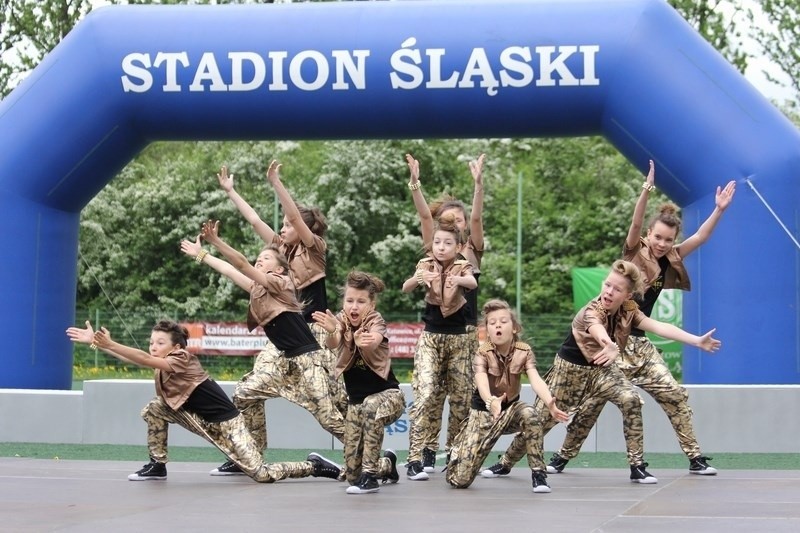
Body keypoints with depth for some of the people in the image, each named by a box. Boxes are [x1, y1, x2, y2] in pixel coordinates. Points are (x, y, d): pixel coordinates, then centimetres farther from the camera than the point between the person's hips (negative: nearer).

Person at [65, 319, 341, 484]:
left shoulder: (183, 361, -22)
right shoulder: (164, 367, 2)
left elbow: (145, 360, -35)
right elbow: (144, 359, -7)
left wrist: (109, 344, -44)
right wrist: (97, 342, -16)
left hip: (226, 424, -8)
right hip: (202, 422, 8)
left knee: (262, 475, -14)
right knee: (154, 410, -4)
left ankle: (314, 465, 6)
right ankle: (157, 466, 8)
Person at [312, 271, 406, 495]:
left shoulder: (376, 321, -16)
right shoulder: (341, 321, -9)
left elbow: (374, 341, -41)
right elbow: (332, 344, -33)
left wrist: (366, 342, -66)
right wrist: (332, 332, -58)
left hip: (388, 395, -4)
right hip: (356, 401, 4)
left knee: (371, 406, -41)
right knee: (352, 473, 4)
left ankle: (370, 475, -31)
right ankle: (387, 464, 38)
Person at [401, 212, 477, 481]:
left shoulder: (462, 267, -4)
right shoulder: (426, 265, -2)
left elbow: (473, 283, -27)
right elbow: (405, 288, -21)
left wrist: (458, 280, -51)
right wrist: (419, 278, -44)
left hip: (458, 338, 1)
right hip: (430, 338, -1)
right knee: (425, 394, -16)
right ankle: (414, 459, -19)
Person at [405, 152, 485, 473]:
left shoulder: (473, 252, 6)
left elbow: (476, 218, -9)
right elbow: (424, 215, -6)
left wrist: (478, 183, -23)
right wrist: (415, 183, -20)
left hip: (466, 329, 0)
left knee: (461, 395, -1)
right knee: (432, 393, -3)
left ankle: (454, 452, 9)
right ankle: (427, 452, 2)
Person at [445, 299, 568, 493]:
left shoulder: (524, 352, -14)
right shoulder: (483, 353, -20)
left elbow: (536, 380, -29)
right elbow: (481, 382, -39)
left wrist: (549, 403, -51)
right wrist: (491, 402, -63)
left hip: (510, 408, 2)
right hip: (484, 412, -2)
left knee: (528, 413, -37)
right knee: (461, 479, -11)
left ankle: (538, 473, -23)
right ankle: (458, 451, 26)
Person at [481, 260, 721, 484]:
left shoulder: (629, 311, -15)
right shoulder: (591, 312, -31)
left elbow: (660, 327, -25)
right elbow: (598, 330, -55)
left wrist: (697, 341, -36)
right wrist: (609, 345, -79)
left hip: (602, 369, 4)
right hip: (570, 369, -4)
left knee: (631, 400, -22)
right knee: (542, 419, 1)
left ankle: (637, 466, -14)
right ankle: (505, 463, 22)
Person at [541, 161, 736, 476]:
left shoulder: (668, 261, 7)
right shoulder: (633, 252, -6)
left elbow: (701, 237, 5)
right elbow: (635, 225, -24)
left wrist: (720, 209, -6)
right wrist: (646, 192, -38)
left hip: (639, 343, 5)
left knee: (675, 397, -2)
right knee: (592, 402, -4)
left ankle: (695, 459, 5)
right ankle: (562, 457, 9)